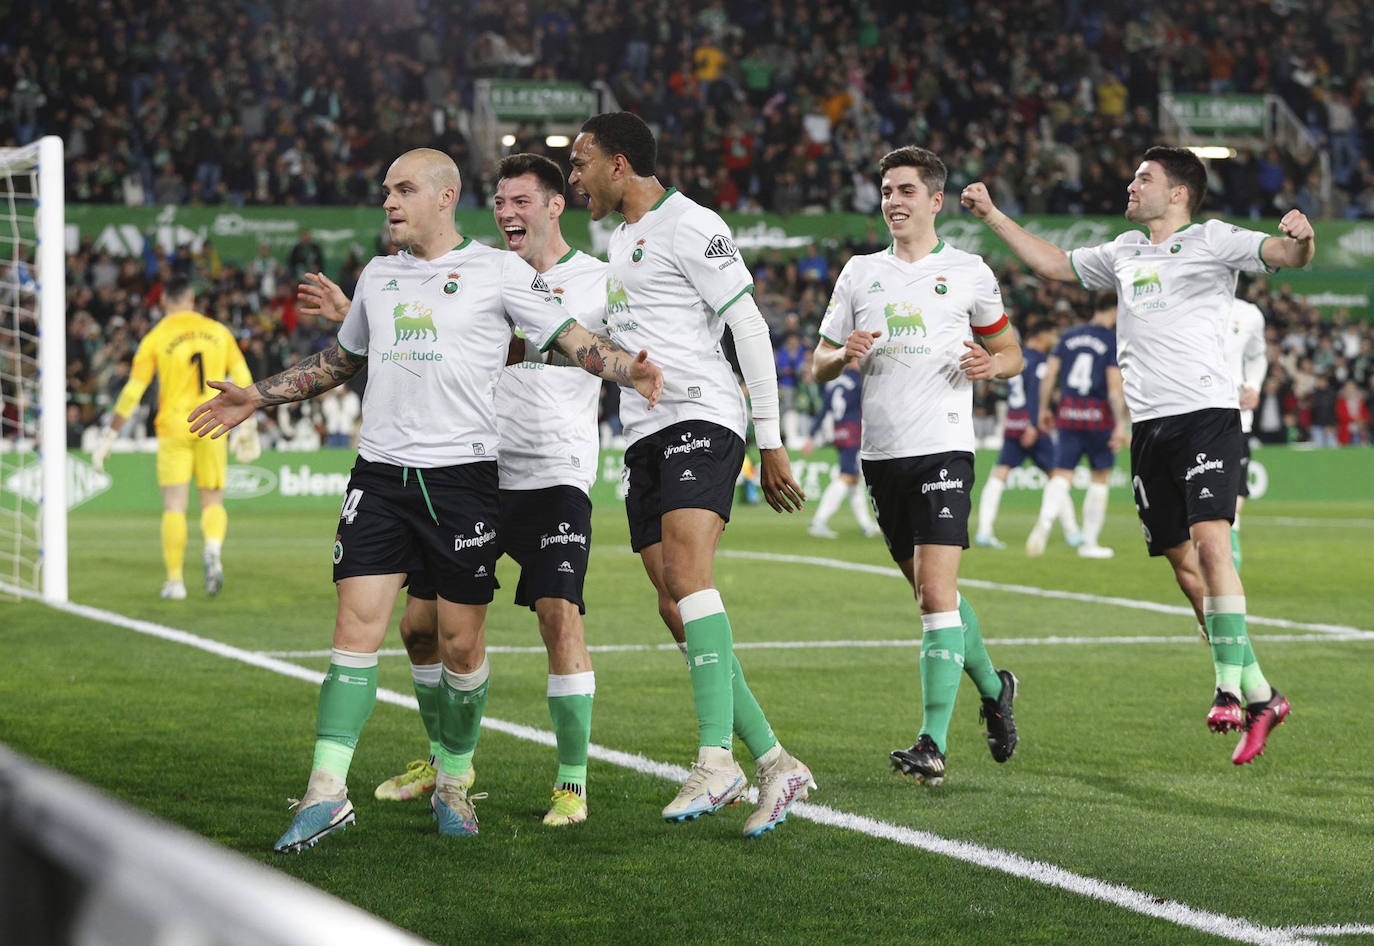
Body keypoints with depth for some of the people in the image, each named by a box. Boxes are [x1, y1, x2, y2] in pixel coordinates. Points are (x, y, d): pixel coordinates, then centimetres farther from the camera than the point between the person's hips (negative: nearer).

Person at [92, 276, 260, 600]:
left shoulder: (155, 339, -1)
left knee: (174, 506, 3)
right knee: (213, 501, 9)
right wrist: (246, 424, 19)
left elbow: (132, 393, -3)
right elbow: (243, 379, 8)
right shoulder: (218, 331, 6)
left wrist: (109, 436, 2)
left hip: (173, 429, -1)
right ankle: (214, 549, -21)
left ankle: (175, 581, 0)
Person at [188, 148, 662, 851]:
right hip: (380, 472, 3)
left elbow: (574, 340, 1)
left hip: (463, 473, -3)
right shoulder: (378, 275, 17)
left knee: (461, 642, 2)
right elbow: (341, 360, 31)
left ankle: (453, 784, 20)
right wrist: (258, 396, 29)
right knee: (357, 625, -7)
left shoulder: (497, 271, 3)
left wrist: (627, 370, -18)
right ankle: (327, 792, -10)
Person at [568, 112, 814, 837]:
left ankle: (716, 758, -33)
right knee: (676, 610, 0)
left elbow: (749, 329, -9)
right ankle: (774, 763, 2)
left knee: (686, 572, -26)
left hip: (701, 419, -9)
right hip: (643, 436, 9)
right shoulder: (619, 239, 22)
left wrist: (771, 443, -11)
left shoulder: (689, 226, -5)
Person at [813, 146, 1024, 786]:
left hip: (943, 448, -4)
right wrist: (844, 355, -6)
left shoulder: (968, 271, 5)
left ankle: (933, 745, -17)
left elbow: (1011, 354, 14)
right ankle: (992, 688, 36)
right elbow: (819, 365, 16)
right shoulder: (859, 273, 13)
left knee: (936, 593, -15)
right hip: (880, 453, 4)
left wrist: (990, 365, -9)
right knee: (932, 595, 13)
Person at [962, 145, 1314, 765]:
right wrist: (992, 215, 32)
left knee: (1210, 542, -21)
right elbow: (1052, 264, 33)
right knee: (1183, 563, 3)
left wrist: (1300, 239, -30)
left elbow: (1287, 256, -8)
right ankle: (1259, 696, 10)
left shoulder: (1211, 240, 3)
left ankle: (1229, 689, -21)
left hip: (1206, 413, -6)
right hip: (1149, 426, 6)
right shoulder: (1125, 252, 22)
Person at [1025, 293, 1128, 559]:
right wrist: (1121, 423, -15)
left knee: (1062, 475, 1)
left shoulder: (1069, 336, 9)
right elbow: (1115, 385, -13)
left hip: (1068, 412, 3)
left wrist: (1043, 408, 16)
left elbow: (1050, 373, 6)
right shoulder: (1115, 341, -5)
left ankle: (1045, 520, -29)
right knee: (1100, 477, 13)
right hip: (1099, 416, -3)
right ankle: (1090, 542, 17)